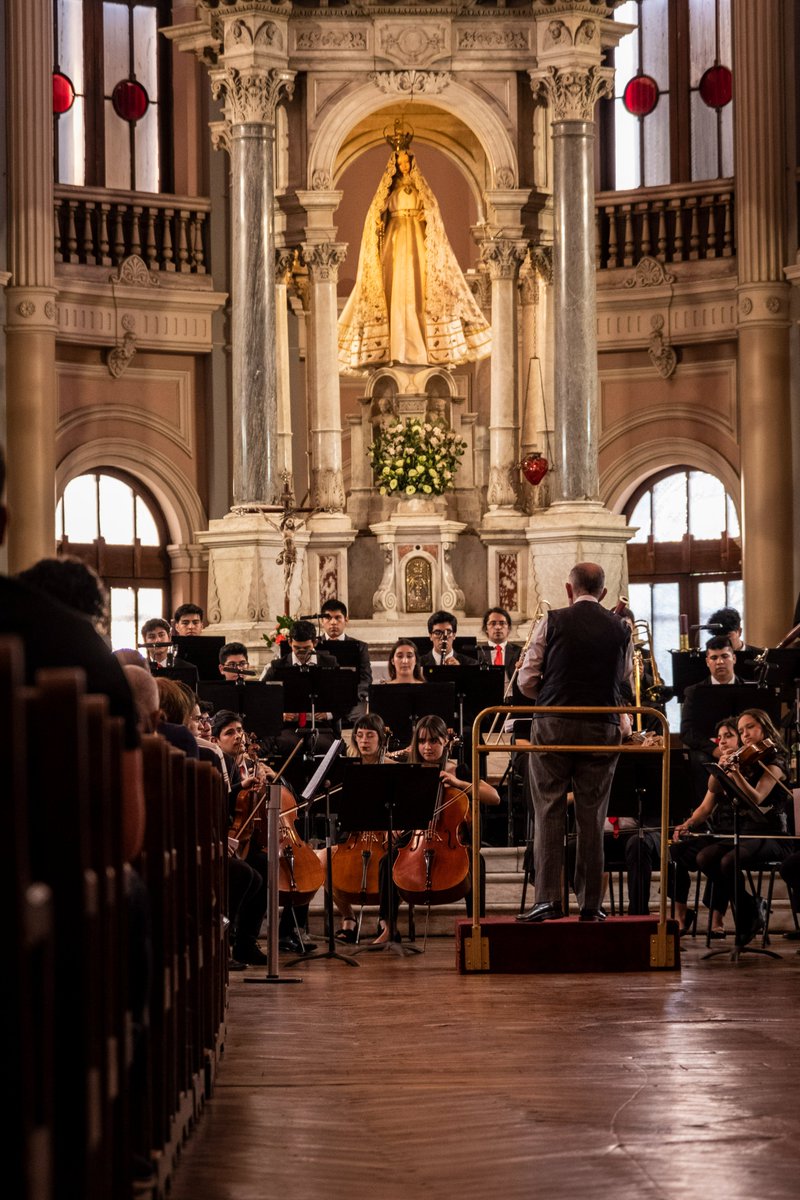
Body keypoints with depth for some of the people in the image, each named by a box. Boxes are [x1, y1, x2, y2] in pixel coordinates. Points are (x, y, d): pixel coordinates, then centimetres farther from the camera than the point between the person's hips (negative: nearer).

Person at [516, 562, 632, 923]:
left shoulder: (553, 622, -3)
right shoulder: (619, 629, 4)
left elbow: (526, 681, -1)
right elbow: (625, 679, 15)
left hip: (553, 725, -2)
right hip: (603, 727, 2)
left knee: (549, 813, 1)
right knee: (592, 817, 6)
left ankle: (548, 897, -5)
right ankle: (590, 902, 8)